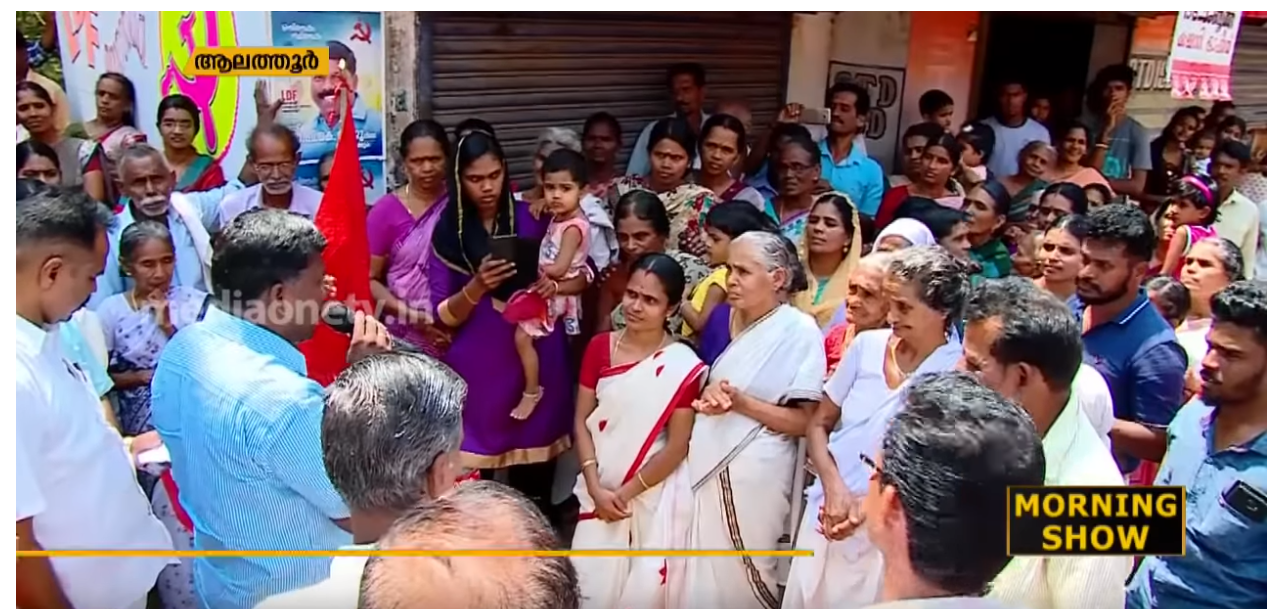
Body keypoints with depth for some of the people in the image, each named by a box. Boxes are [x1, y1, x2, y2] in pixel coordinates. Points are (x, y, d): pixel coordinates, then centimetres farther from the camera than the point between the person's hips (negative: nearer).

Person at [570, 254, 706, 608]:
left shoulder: (684, 366, -11)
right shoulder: (600, 347, 1)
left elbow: (677, 447, -10)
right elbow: (581, 422, 1)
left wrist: (625, 493, -10)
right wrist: (596, 488, -9)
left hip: (654, 498, -3)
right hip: (600, 492, 3)